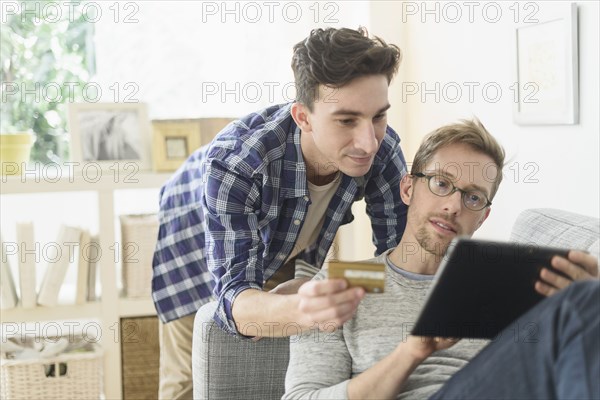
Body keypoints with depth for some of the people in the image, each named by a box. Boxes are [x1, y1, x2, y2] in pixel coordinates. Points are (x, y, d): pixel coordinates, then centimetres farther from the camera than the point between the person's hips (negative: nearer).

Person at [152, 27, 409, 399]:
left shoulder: (382, 149, -31)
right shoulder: (233, 163, -44)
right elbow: (234, 297, -50)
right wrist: (297, 309, -74)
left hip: (291, 250, 4)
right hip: (203, 247, -3)